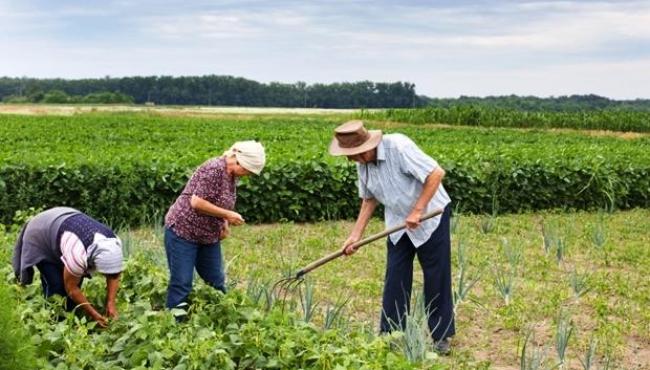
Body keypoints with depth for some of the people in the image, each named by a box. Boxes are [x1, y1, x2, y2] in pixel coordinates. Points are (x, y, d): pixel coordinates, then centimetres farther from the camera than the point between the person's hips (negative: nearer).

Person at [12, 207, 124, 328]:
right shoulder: (77, 254, -43)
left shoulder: (114, 243, -24)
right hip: (39, 235, -6)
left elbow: (114, 275, -8)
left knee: (77, 280, -2)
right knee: (56, 284, -18)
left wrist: (111, 303, -19)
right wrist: (94, 314, -23)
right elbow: (71, 288, -28)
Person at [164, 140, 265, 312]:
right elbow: (197, 202, -27)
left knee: (217, 282, 11)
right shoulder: (214, 169, -23)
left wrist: (224, 224, -1)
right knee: (181, 284, -4)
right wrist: (227, 215, -22)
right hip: (183, 232, -8)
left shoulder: (231, 175, 4)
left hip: (209, 236, 9)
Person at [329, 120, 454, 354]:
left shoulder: (398, 147, -28)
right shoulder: (362, 164, -4)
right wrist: (355, 235, 1)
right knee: (395, 278, 6)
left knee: (437, 277, 2)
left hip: (430, 215, -6)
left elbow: (436, 173, -29)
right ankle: (390, 334, 16)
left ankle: (441, 336, 15)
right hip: (399, 223, 6)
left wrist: (417, 211, -27)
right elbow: (369, 199, 8)